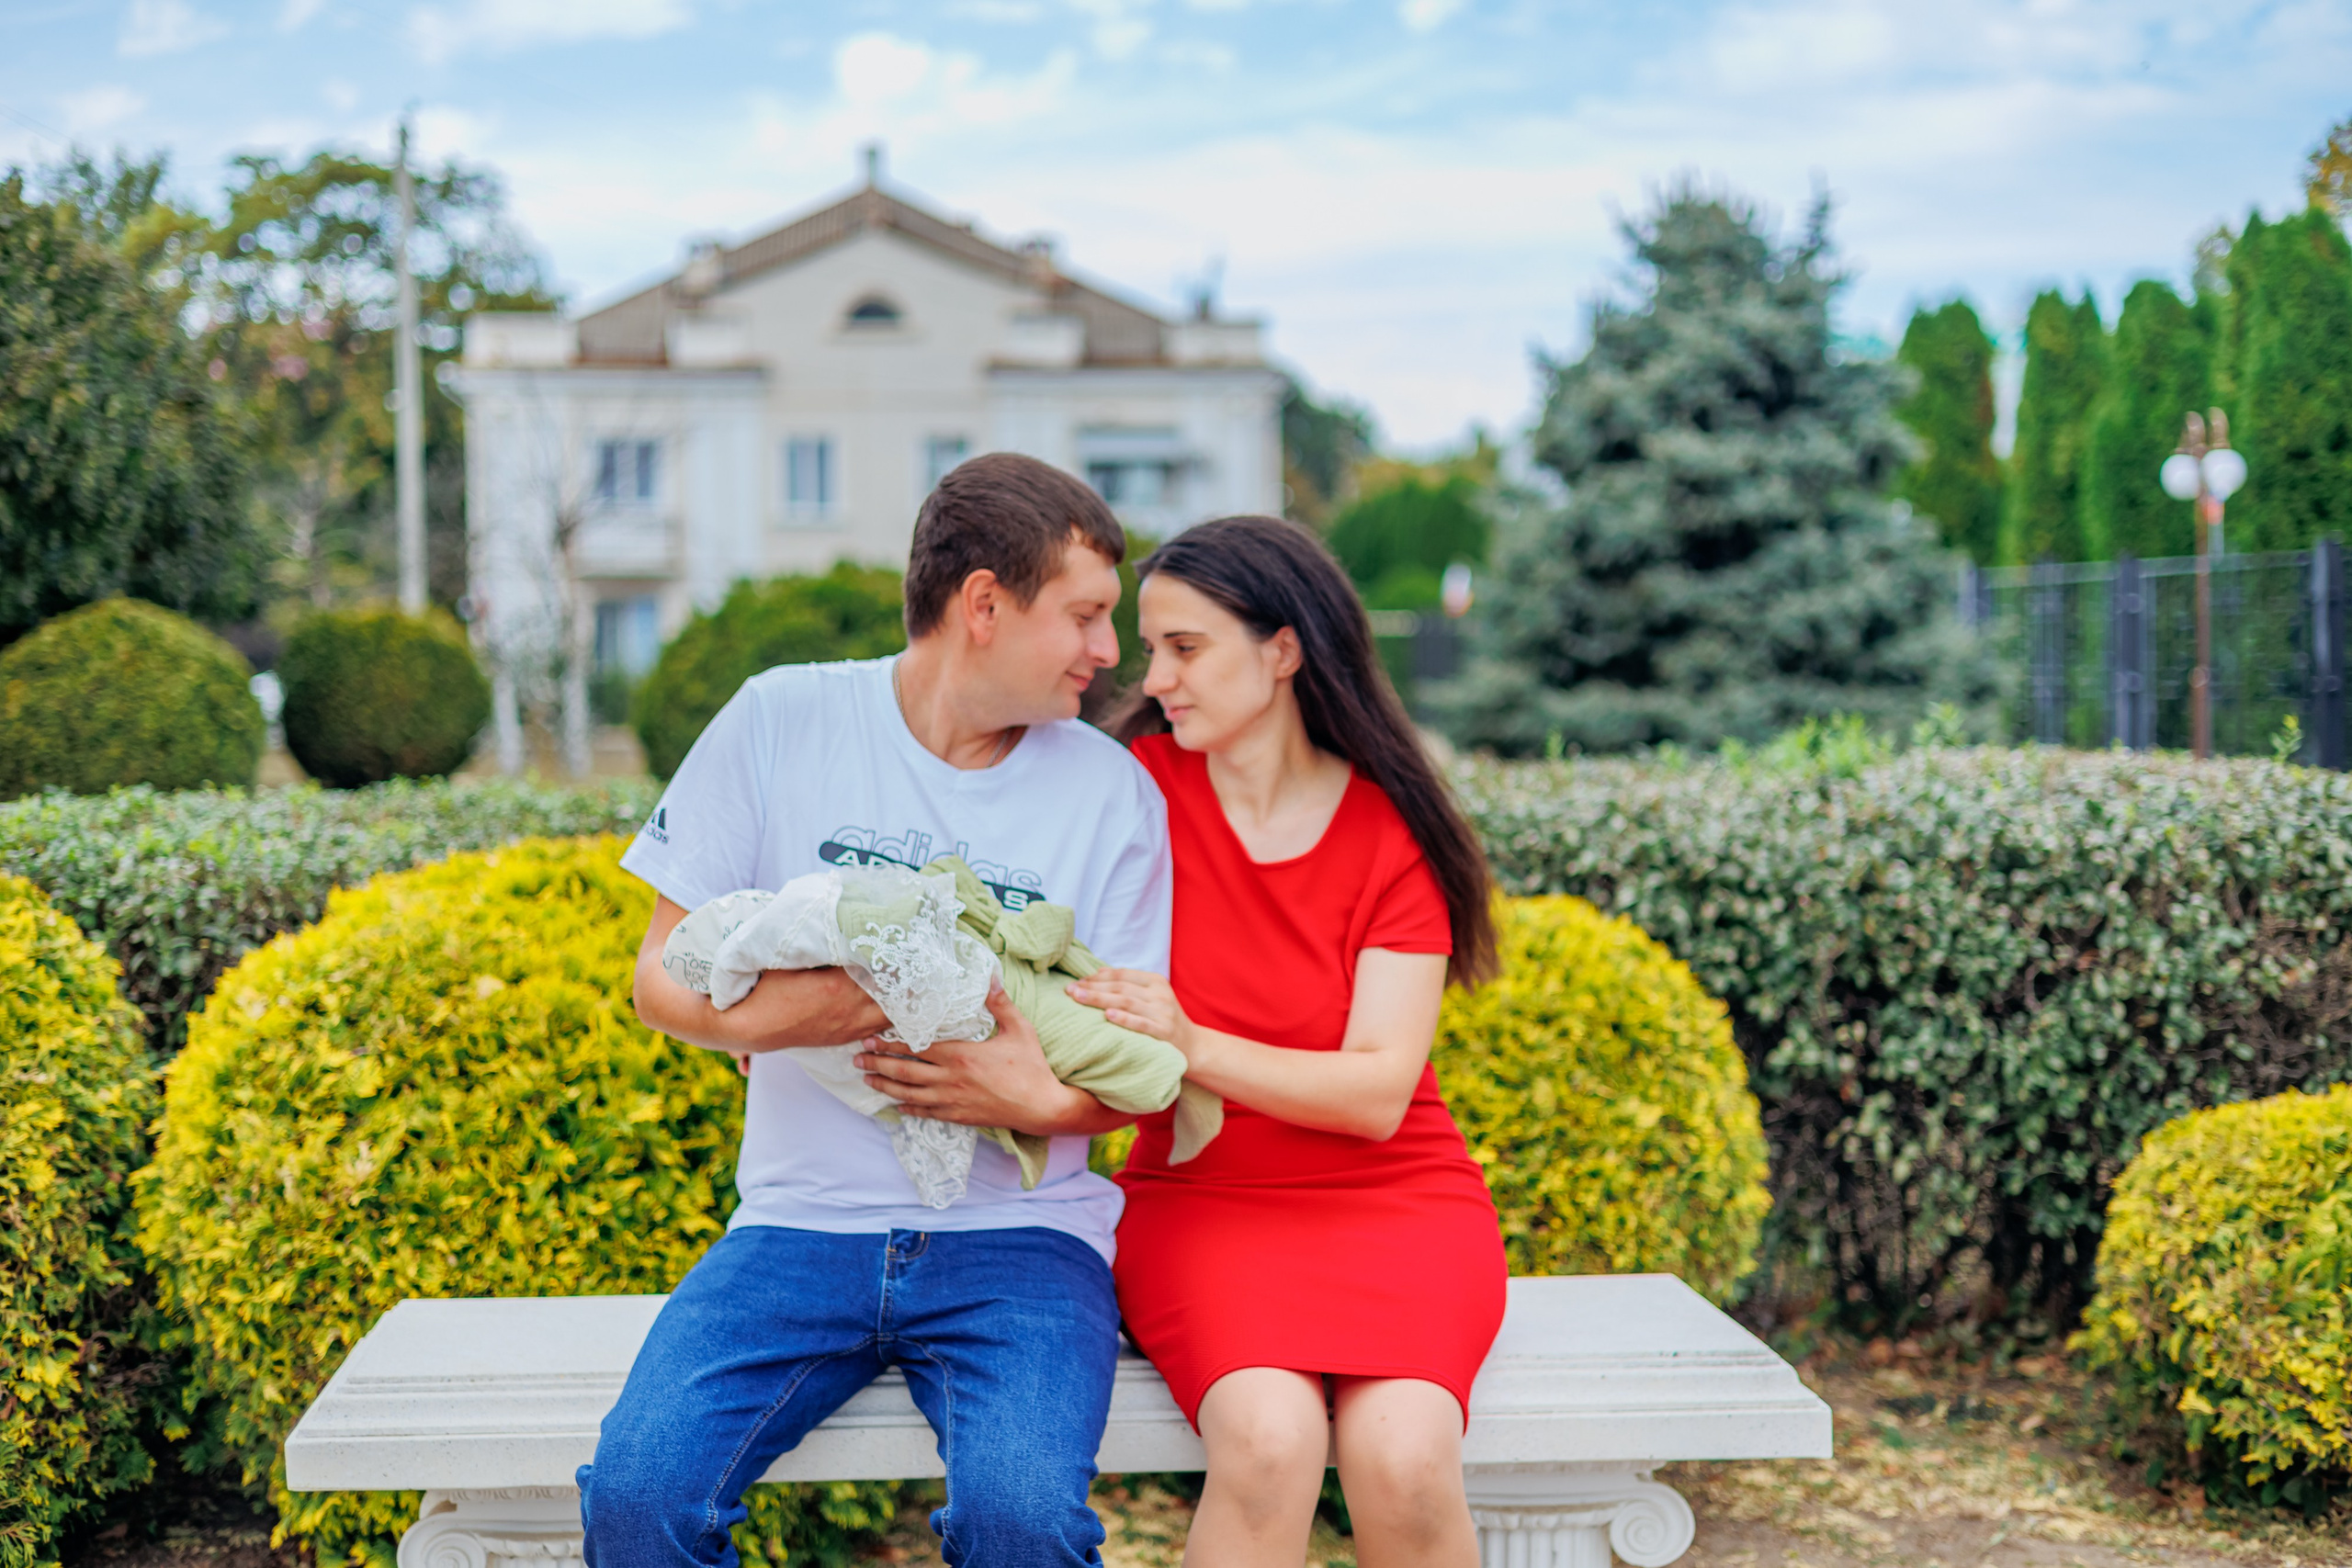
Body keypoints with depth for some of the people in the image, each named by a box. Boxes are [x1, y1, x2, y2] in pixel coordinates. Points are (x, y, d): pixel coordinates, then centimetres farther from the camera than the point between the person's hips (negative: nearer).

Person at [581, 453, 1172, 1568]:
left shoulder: (1113, 792, 4)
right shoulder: (781, 722, 3)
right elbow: (661, 977, 5)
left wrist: (1046, 1099, -17)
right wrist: (764, 1013, -18)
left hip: (1015, 1235, 0)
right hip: (801, 1223, 1)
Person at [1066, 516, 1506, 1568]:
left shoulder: (1393, 830, -4)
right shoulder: (1137, 789, -1)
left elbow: (1378, 1093, -12)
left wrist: (1192, 1046, -27)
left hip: (1392, 1202, 0)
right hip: (1199, 1200, 0)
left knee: (1400, 1454, -29)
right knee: (1267, 1439, -31)